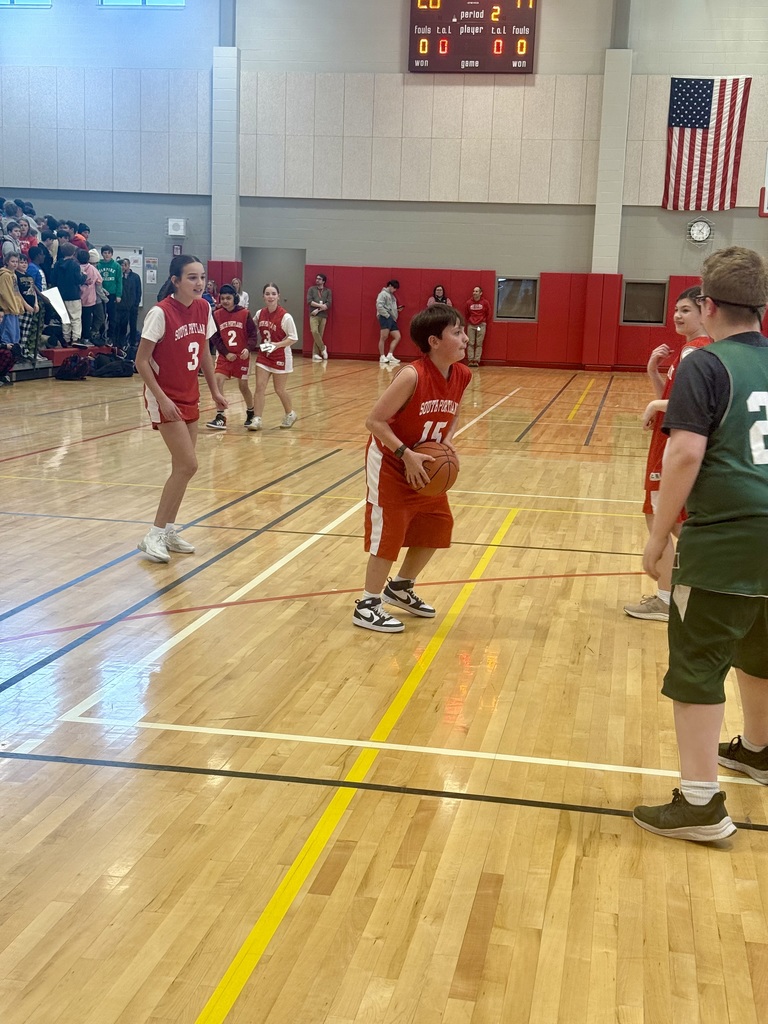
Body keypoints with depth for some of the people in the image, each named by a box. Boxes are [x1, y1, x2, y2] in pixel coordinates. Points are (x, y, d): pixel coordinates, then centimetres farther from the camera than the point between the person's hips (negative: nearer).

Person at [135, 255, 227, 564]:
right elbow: (141, 361, -16)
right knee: (188, 466, -12)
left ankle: (168, 530, 23)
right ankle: (155, 535, -3)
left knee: (182, 467, 10)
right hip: (165, 399, -7)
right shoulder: (161, 313, -19)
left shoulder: (203, 308, 1)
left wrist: (214, 390, 12)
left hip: (189, 397, 7)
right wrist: (162, 398, -22)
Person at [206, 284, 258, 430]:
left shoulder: (245, 314, -6)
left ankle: (251, 413, 31)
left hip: (242, 356, -1)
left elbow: (253, 334, -5)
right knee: (218, 381, -15)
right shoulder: (216, 315, -3)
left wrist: (248, 348, -21)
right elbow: (215, 337, -1)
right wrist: (226, 353, -11)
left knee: (243, 385, 6)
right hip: (225, 356, 1)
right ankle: (220, 417, -10)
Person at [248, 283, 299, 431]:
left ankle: (290, 414, 31)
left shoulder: (285, 317, -18)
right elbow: (253, 329, 17)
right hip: (263, 355, 4)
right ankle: (257, 419, -1)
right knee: (260, 387, -4)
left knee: (279, 389, 7)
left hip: (280, 356, -4)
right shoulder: (260, 313, -1)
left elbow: (293, 338, -14)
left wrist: (277, 345, -26)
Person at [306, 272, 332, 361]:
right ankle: (322, 348, -3)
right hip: (313, 315, -1)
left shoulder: (328, 291, 9)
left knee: (320, 334, -1)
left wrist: (318, 310, -10)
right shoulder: (311, 289, 8)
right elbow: (309, 301, -4)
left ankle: (315, 354, 3)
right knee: (314, 331, -21)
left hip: (323, 316, 1)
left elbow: (328, 304, -1)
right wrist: (321, 305, -10)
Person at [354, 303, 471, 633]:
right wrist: (406, 454, -29)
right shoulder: (413, 376, -29)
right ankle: (367, 606, 9)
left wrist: (447, 441, -8)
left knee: (437, 526, 12)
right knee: (389, 532, -5)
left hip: (426, 466, 8)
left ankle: (400, 588, 32)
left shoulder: (461, 375, -8)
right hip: (390, 463, -8)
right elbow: (375, 420, -25)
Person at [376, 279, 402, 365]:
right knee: (383, 337, -9)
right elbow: (379, 306, -14)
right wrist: (387, 315, -16)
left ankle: (390, 355, 2)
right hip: (385, 318, -9)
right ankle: (382, 357, -9)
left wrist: (397, 309, 8)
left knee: (397, 337, 3)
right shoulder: (383, 293, -2)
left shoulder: (392, 296, 25)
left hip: (392, 319, 9)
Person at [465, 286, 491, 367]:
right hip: (471, 325, 1)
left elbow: (488, 314, 8)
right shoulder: (469, 302, 2)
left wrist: (484, 322, 6)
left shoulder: (485, 302, -2)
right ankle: (470, 360, -1)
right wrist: (469, 321, 10)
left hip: (481, 325, -1)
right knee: (471, 343, -2)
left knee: (479, 344, -2)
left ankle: (477, 360, -2)